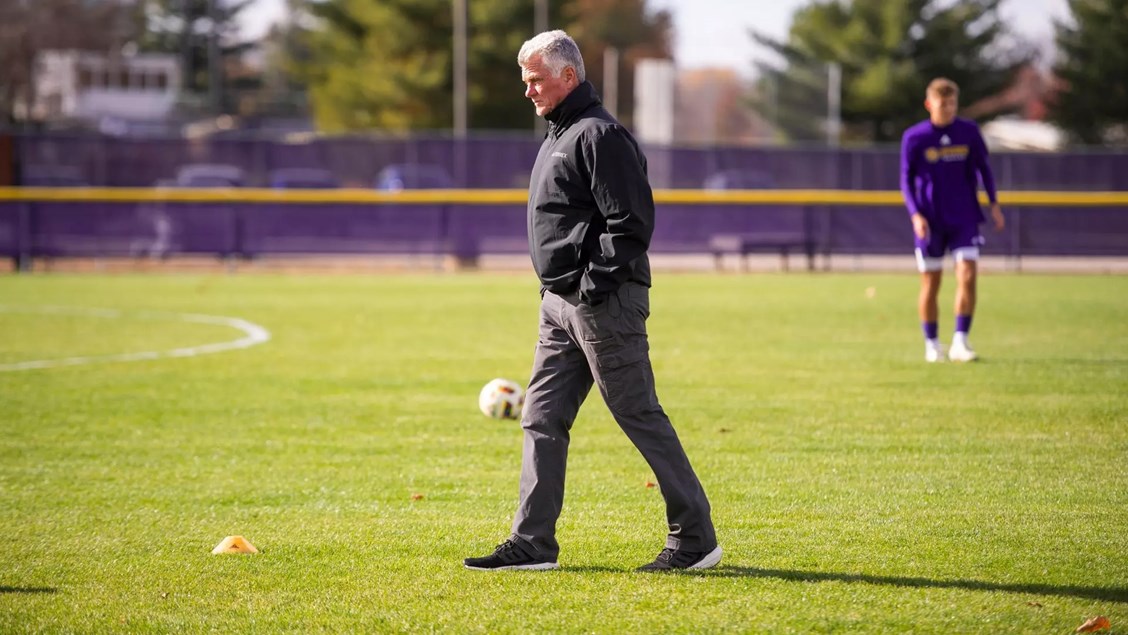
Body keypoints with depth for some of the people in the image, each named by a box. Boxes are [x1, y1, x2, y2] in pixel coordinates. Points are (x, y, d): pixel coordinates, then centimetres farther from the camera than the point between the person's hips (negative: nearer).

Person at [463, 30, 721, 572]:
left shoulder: (599, 135, -14)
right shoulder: (558, 137, 18)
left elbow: (631, 223, -20)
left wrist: (593, 287, -21)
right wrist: (559, 291, 17)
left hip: (604, 304, -10)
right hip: (560, 304, 10)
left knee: (640, 416, -5)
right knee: (542, 420, 8)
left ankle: (695, 538, 2)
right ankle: (532, 544, 10)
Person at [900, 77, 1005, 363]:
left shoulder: (969, 131, 1)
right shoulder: (914, 138, -4)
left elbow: (983, 168, 14)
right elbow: (906, 179, 0)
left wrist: (994, 203, 7)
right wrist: (915, 215, -12)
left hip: (965, 219, 1)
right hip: (930, 222, -1)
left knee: (967, 276, -13)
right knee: (930, 283, 4)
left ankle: (960, 342, -9)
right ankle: (932, 345, 17)